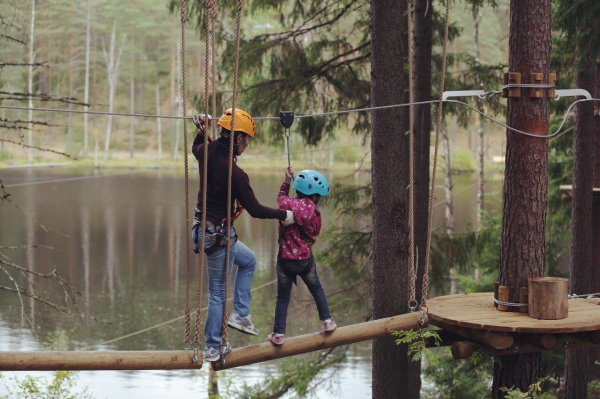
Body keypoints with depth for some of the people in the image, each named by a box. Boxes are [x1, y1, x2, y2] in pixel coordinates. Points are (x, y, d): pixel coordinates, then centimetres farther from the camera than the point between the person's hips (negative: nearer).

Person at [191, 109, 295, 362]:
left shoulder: (207, 154, -4)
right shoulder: (235, 173, -25)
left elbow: (197, 147, 26)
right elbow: (254, 210, -16)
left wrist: (203, 130, 11)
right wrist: (283, 215, -2)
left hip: (203, 229, 9)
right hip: (218, 236, -9)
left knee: (248, 261, 28)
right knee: (217, 292, 5)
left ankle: (240, 314, 25)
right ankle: (213, 348, 17)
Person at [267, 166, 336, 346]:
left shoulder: (290, 205, -14)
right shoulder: (315, 214, -9)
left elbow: (281, 198, 8)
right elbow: (313, 235, 4)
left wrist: (287, 181, 16)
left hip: (285, 260, -1)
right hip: (305, 260, 1)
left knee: (283, 297, 10)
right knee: (317, 290, 25)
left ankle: (278, 334, 10)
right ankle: (327, 321, 29)